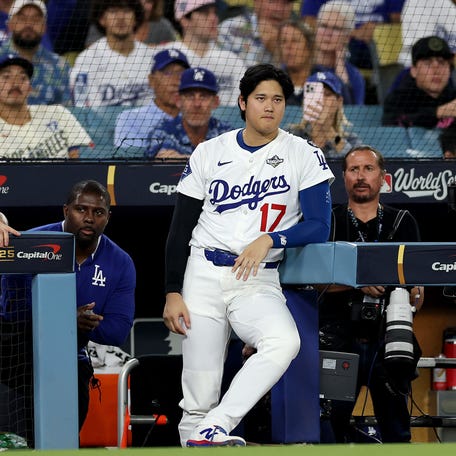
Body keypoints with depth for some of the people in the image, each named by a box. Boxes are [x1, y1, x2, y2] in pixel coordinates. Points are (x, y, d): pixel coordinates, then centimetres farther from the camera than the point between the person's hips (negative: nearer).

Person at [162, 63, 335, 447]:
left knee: (285, 343, -33)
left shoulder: (304, 156, 3)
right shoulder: (210, 153, 7)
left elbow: (319, 226, -3)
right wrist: (173, 293, 0)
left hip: (260, 283, -1)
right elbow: (181, 228, 9)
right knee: (200, 396, -9)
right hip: (203, 276, 1)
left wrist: (269, 240, -19)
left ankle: (214, 428, -33)